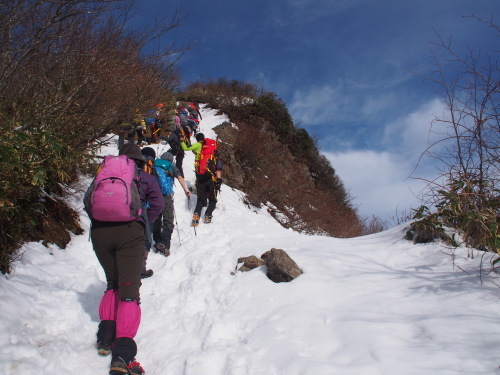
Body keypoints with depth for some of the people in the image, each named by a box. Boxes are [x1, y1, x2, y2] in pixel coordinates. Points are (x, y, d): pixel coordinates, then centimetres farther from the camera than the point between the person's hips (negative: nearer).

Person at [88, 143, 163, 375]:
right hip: (130, 232, -3)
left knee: (112, 284, 23)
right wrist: (143, 224, 15)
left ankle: (105, 336, 13)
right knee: (129, 290, -6)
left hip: (99, 232, 3)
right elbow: (157, 204, 4)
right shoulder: (146, 178, 15)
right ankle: (122, 353, -18)